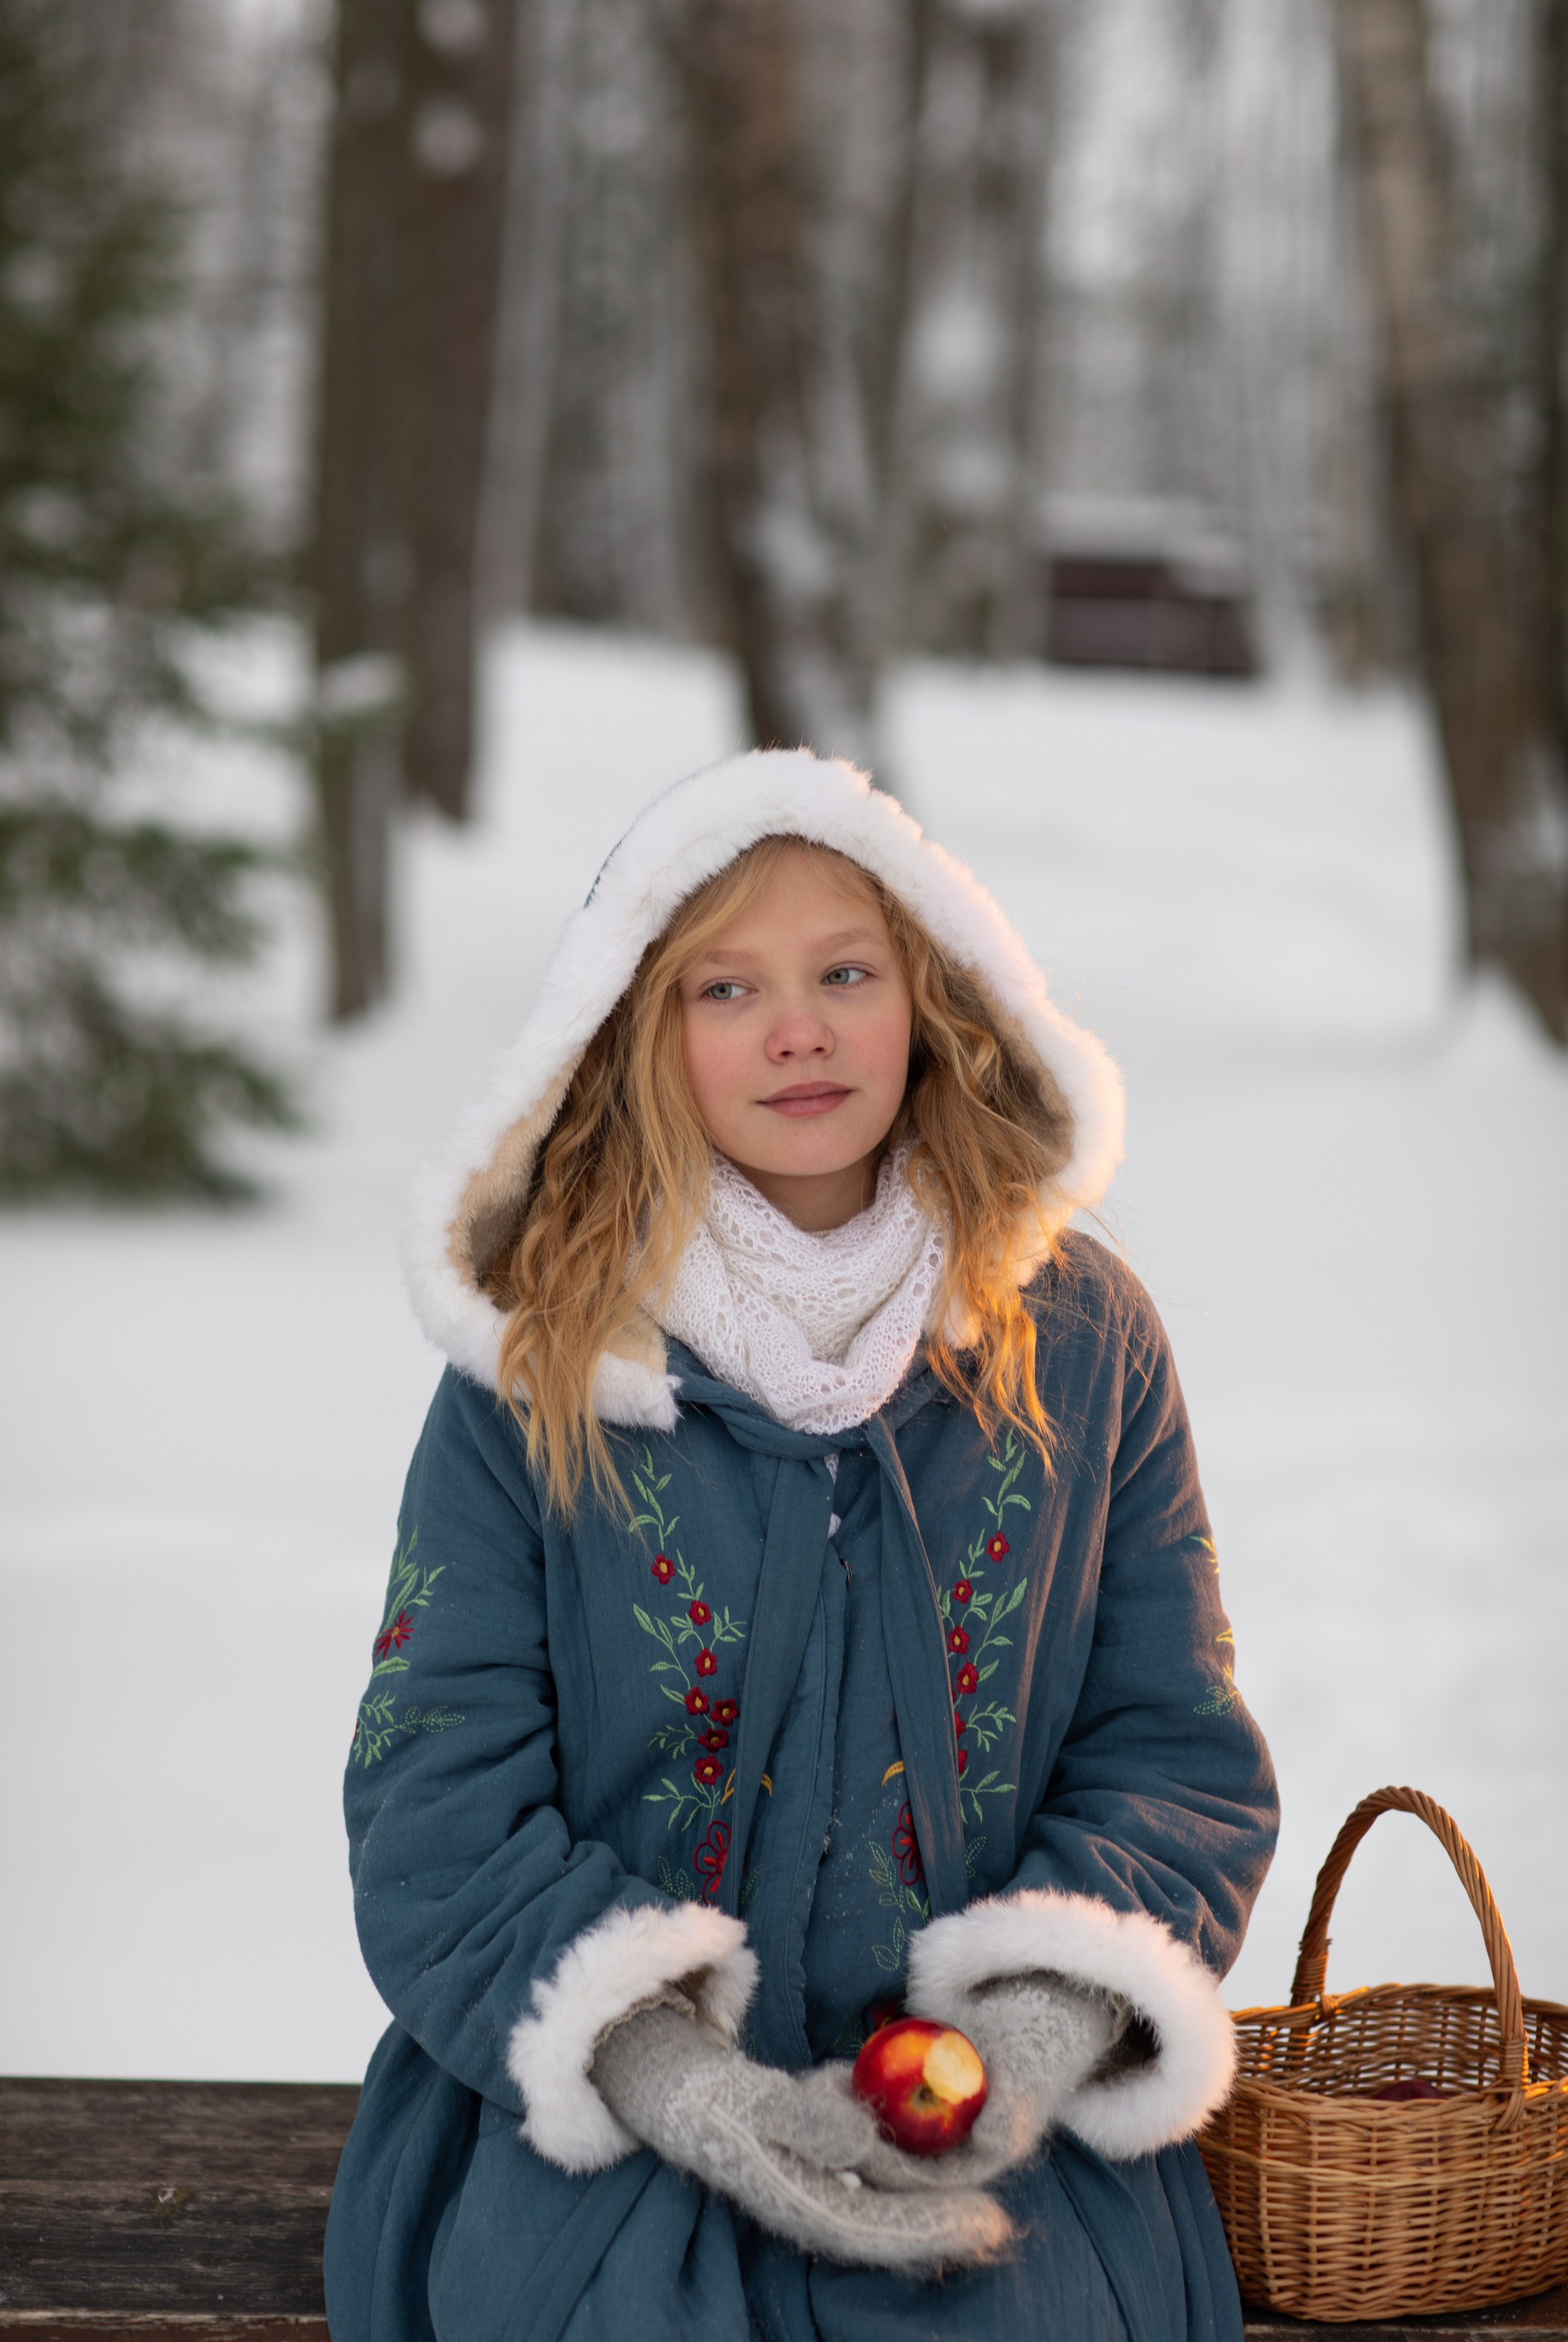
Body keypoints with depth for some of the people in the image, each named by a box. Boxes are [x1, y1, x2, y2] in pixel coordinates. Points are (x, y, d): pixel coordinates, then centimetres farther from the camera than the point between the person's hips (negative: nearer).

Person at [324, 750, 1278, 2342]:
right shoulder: (536, 1373, 2)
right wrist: (692, 2091, -19)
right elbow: (436, 1810, -3)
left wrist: (1032, 2042, -12)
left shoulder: (1081, 1341, 8)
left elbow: (1180, 1757, 8)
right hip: (608, 2116, -1)